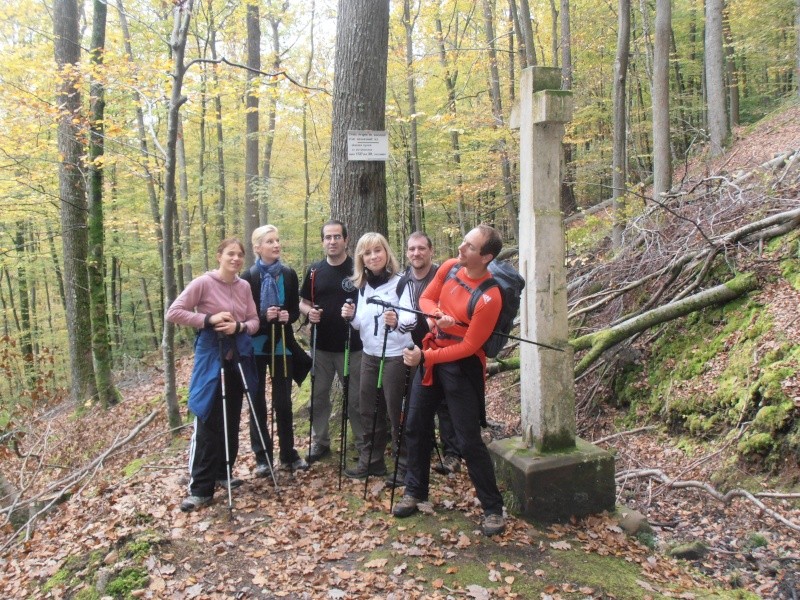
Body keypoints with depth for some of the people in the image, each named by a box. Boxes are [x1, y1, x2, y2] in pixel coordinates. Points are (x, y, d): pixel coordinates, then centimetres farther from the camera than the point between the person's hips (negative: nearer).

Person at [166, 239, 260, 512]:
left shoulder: (244, 287, 5)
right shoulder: (203, 283, -10)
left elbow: (254, 321, 5)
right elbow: (173, 313, -12)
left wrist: (239, 327, -16)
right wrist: (208, 319, -19)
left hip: (238, 359, 5)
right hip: (211, 359, -5)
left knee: (231, 422, 12)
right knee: (208, 423, -4)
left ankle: (223, 473, 27)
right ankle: (200, 489, 2)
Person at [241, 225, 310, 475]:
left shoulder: (289, 274, 3)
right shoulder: (248, 277, -6)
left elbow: (295, 309, 8)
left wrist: (288, 316, -13)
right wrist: (263, 317, -22)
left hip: (282, 344, 2)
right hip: (255, 345, -2)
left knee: (283, 402, 8)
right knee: (257, 402, 6)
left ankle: (288, 454, 21)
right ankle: (262, 457, 17)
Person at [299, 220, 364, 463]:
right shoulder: (314, 271, 6)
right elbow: (303, 303, 13)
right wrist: (309, 312, -9)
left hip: (351, 346, -3)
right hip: (321, 346, 4)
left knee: (355, 397, 5)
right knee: (318, 396, 12)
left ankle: (363, 443, 19)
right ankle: (320, 442, 27)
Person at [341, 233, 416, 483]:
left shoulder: (399, 282, -13)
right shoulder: (363, 286, 7)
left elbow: (411, 318, -24)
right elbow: (362, 324, 13)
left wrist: (397, 321, -45)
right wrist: (351, 317, -8)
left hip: (395, 356, -7)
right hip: (369, 354, 7)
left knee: (396, 412, 1)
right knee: (368, 409, 13)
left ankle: (405, 466, 14)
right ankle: (371, 461, 27)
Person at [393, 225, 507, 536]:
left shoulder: (489, 298, -25)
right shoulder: (449, 267, -5)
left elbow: (468, 347, -21)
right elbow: (426, 298, 7)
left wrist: (424, 357, -19)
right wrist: (436, 315, -16)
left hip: (462, 365, -7)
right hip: (430, 354, 7)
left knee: (469, 441, -2)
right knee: (416, 426, 15)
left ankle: (493, 509, 14)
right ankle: (414, 491, 33)